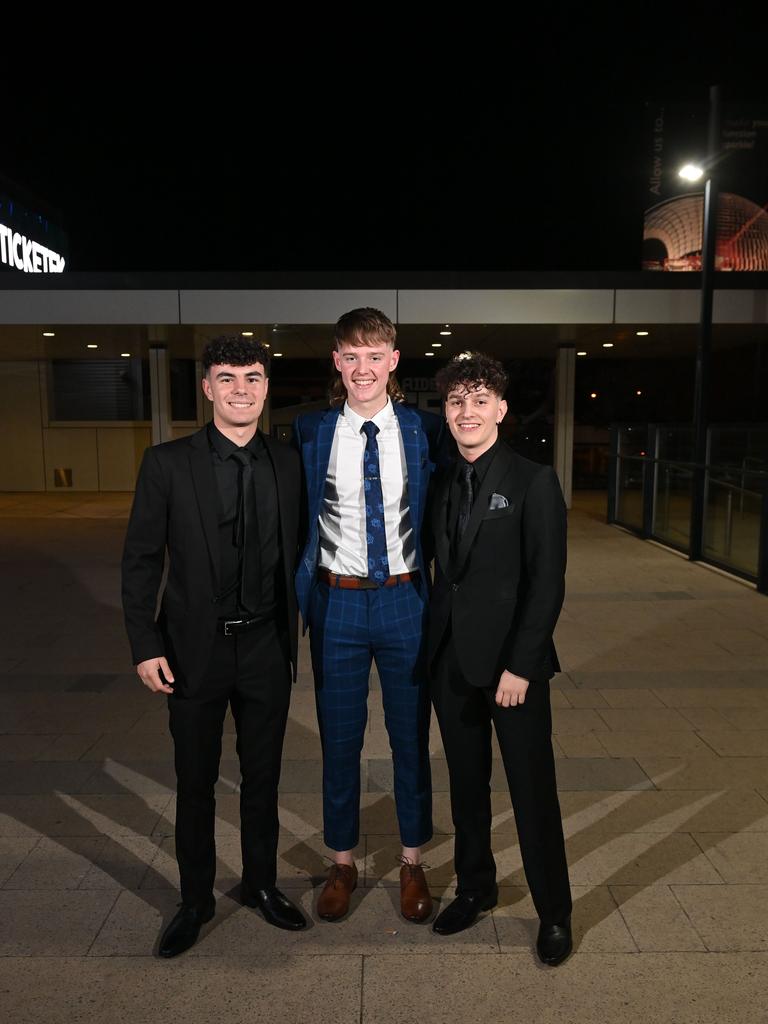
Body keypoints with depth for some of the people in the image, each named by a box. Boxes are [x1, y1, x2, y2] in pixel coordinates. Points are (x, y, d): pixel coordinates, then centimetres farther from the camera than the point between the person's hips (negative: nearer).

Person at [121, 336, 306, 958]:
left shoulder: (288, 464, 0)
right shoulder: (167, 463, -7)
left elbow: (294, 555, 6)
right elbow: (140, 561, -5)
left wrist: (293, 631, 3)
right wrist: (146, 646, -9)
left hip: (266, 648, 2)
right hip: (195, 648, -2)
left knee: (263, 777, 17)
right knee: (196, 783, 14)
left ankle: (262, 884, 40)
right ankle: (196, 900, 36)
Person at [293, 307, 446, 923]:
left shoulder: (426, 432, -3)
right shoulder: (310, 433, -2)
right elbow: (298, 524, 3)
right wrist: (299, 601, -1)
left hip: (406, 601, 0)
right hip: (337, 602, 0)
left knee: (412, 738, 14)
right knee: (339, 740, 13)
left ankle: (413, 863, 36)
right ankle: (343, 862, 36)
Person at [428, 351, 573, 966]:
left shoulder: (534, 482, -8)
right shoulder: (442, 486, 8)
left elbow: (548, 582, -11)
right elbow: (444, 575, 10)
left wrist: (520, 666, -15)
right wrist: (432, 647, 5)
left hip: (512, 663, -5)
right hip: (452, 662, 5)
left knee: (533, 792, 7)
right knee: (467, 786, 17)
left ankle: (554, 913, 28)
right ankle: (475, 888, 39)